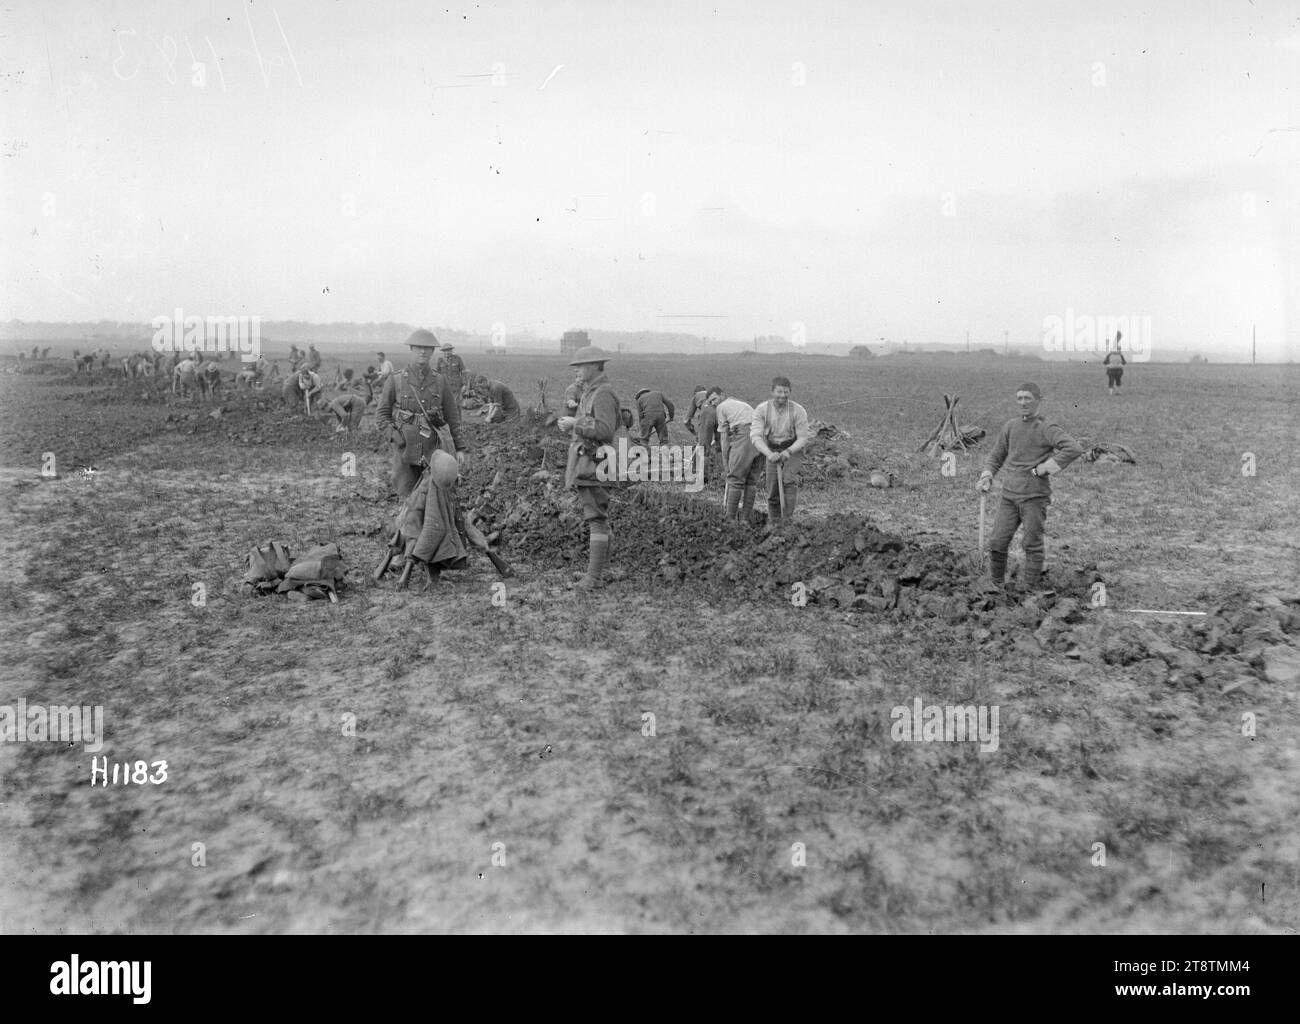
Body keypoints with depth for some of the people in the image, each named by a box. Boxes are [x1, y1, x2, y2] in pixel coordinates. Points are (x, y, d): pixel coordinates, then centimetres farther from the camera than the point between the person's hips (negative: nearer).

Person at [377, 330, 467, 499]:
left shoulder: (440, 381, 2)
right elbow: (384, 413, 7)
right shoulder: (396, 380, -1)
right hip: (404, 447, -1)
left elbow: (453, 416, 6)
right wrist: (392, 436, -7)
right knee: (406, 493, 1)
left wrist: (460, 448, 4)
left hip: (431, 448, 1)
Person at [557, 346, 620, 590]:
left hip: (594, 463, -11)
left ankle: (594, 576, -9)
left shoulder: (603, 393, -12)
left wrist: (575, 424, -17)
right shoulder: (591, 392, 19)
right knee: (597, 519, 12)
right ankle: (598, 571, 18)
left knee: (596, 519, -10)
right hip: (585, 464, 11)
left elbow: (605, 430, -23)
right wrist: (569, 424, 10)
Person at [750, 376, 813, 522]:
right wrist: (769, 454, -39)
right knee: (773, 490, 4)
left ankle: (789, 518, -24)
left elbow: (803, 438, -15)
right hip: (772, 451, 2)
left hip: (794, 449, -2)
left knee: (789, 478, -27)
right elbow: (756, 436, -23)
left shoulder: (798, 411, -20)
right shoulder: (761, 409, -16)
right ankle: (773, 522, 22)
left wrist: (788, 451, -32)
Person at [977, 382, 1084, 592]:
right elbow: (997, 455, 22)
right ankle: (995, 586, 16)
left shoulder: (1047, 428, -7)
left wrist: (1042, 469, -18)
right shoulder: (1011, 426, 11)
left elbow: (1074, 449, -21)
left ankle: (1032, 590, 12)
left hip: (1035, 497, -5)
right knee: (997, 543, 2)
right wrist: (987, 477, 5)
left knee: (1033, 546, 1)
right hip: (1010, 495, 5)